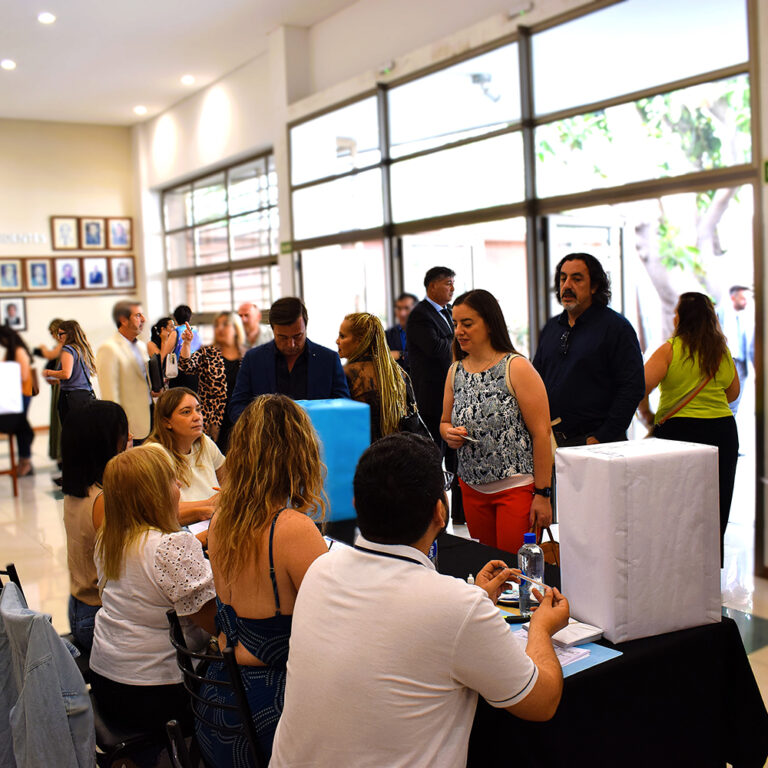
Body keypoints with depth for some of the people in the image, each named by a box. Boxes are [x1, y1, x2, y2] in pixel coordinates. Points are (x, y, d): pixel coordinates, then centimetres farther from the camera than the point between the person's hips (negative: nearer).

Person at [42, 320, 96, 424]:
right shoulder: (83, 349, 16)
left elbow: (66, 374, -19)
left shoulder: (67, 349, -8)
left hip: (72, 397, -8)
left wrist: (48, 373, -3)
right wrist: (58, 381, 26)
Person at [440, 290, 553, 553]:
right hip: (472, 488, 5)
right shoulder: (455, 371, 8)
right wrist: (449, 434, -4)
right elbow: (445, 421, 21)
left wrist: (542, 494, -13)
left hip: (517, 488, -5)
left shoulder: (517, 368, -9)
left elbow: (541, 433, -11)